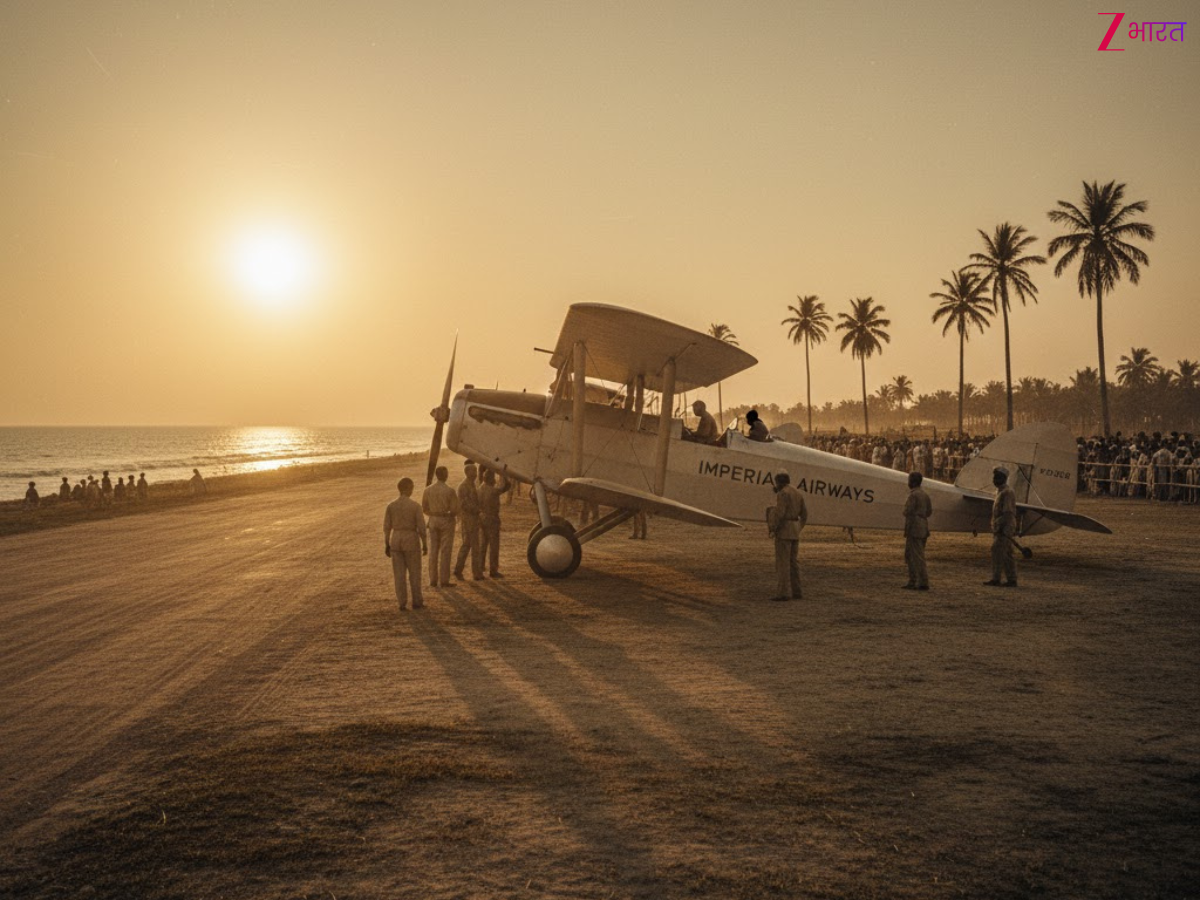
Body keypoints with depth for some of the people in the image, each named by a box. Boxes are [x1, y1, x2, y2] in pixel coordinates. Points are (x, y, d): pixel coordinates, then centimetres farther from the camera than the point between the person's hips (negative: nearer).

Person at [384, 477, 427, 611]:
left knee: (399, 574, 8)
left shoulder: (391, 505, -4)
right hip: (411, 542, -3)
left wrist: (386, 545, 9)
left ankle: (402, 603, 9)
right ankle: (416, 601, 16)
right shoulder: (415, 505, -13)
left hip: (396, 541, 3)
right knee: (414, 572, 11)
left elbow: (386, 527, 0)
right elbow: (421, 527, -11)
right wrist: (425, 544, 0)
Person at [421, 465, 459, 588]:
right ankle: (444, 580, 2)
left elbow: (424, 509, 4)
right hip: (447, 521, -4)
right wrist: (457, 515, 10)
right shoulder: (450, 490, -15)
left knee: (433, 551, 10)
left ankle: (433, 580, 12)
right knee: (445, 551, 1)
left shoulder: (428, 490, -1)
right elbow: (454, 509, -13)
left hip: (433, 521, 4)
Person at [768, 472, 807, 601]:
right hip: (794, 532, 9)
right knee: (793, 562, 11)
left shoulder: (783, 493, -13)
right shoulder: (798, 494, 13)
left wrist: (772, 529, -12)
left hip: (783, 530, -9)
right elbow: (804, 515, 17)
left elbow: (779, 513, -22)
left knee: (782, 562, -7)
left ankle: (784, 593, -10)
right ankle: (795, 591, 12)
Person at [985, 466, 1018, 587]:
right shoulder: (1000, 492, 18)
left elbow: (1008, 513, -20)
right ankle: (1011, 580, 11)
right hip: (999, 529, 10)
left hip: (1004, 529, -10)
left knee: (998, 553, -10)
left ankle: (996, 579, -9)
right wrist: (996, 529, 21)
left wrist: (1002, 529, -22)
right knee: (1007, 555, 9)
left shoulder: (1007, 492, -14)